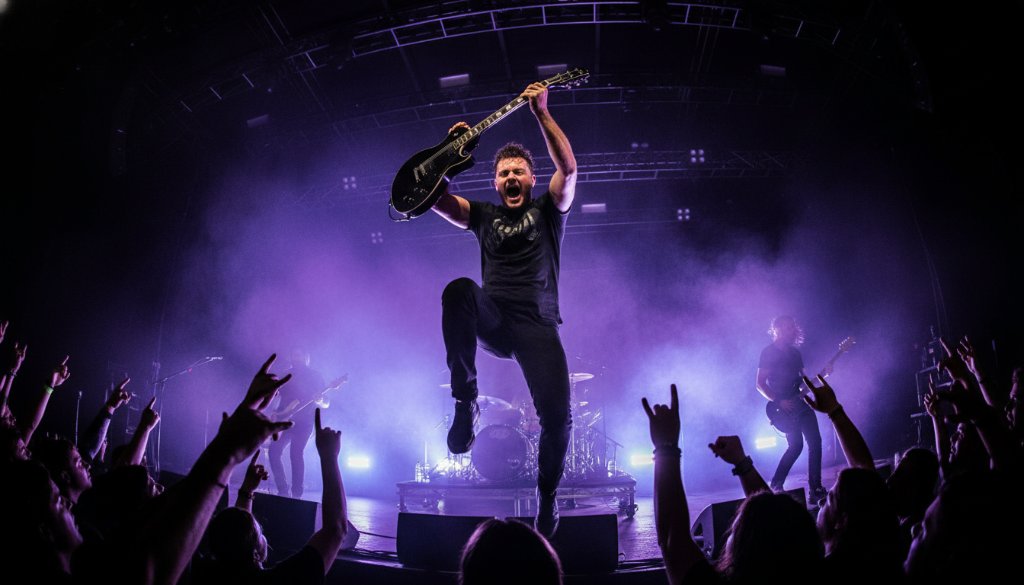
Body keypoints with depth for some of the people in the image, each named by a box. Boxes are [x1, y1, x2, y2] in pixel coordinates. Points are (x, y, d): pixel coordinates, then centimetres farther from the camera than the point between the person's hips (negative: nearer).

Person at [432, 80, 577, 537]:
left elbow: (568, 167, -4)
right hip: (493, 321, 1)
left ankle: (547, 496, 8)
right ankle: (465, 402, -25)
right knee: (459, 290, -35)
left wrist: (542, 114, -7)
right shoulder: (483, 215, 20)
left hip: (537, 325, -1)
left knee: (557, 414, -20)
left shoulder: (548, 209, 14)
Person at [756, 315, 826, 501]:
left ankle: (815, 489, 7)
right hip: (785, 407, -7)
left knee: (815, 442, 0)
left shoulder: (795, 352, 16)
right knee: (796, 444, -15)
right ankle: (775, 485, -2)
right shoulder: (769, 352, -6)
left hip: (801, 403, 7)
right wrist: (779, 402, -20)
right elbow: (760, 384, -10)